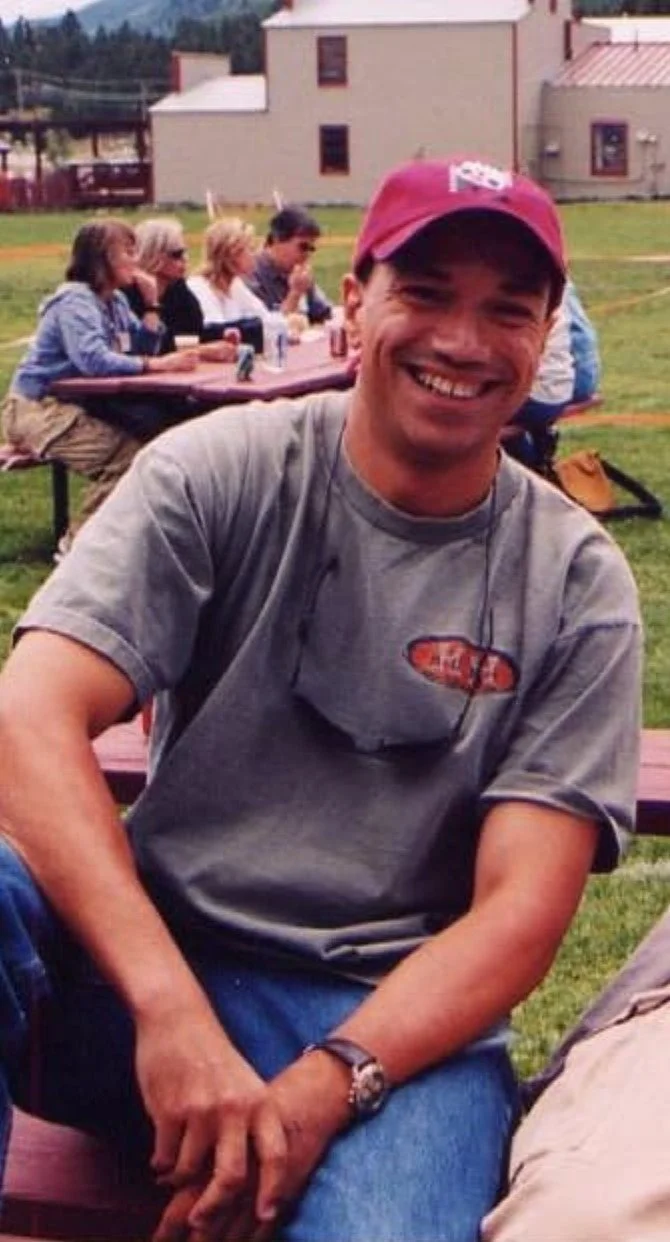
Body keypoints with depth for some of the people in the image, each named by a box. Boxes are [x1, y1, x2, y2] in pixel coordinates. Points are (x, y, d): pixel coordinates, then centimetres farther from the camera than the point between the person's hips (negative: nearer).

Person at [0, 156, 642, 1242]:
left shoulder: (577, 584, 1)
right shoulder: (219, 473, -1)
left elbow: (521, 908, -4)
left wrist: (325, 1087, -21)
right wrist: (174, 1014, -27)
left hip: (402, 1021, -1)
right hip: (149, 950, 1)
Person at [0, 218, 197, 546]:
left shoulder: (115, 300, 10)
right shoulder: (75, 301, -18)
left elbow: (144, 349, 10)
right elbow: (93, 360, -33)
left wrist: (150, 303, -2)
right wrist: (157, 365, -37)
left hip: (75, 403, 9)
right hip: (36, 408, -9)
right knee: (127, 454, -24)